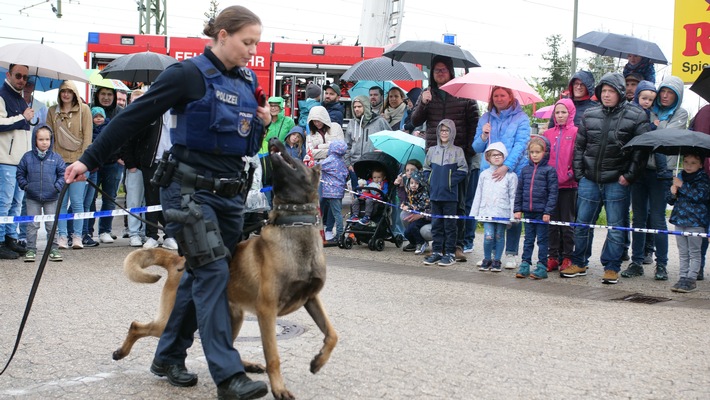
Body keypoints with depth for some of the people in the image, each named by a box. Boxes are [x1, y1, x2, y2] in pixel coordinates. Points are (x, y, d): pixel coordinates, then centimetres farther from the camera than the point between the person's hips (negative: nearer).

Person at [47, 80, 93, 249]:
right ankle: (62, 236, 6)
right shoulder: (52, 112, 12)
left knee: (77, 201, -4)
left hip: (78, 160, -2)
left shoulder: (84, 109, 5)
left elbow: (88, 135, 1)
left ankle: (77, 236, 1)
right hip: (59, 161, 2)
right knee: (61, 201, 1)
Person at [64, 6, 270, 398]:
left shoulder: (248, 82, 10)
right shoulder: (189, 74, -11)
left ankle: (168, 357, 25)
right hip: (189, 190, -7)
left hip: (230, 193, 7)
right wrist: (89, 160, -9)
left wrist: (260, 126, -3)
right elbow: (134, 117, -9)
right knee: (212, 273, -13)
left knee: (198, 275, 12)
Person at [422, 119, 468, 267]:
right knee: (436, 224, 9)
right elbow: (426, 168, 17)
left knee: (449, 224, 1)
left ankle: (450, 253, 5)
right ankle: (437, 252, 15)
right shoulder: (432, 150, 10)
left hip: (450, 194, -4)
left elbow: (463, 170, -4)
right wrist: (429, 181, 3)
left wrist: (451, 182, -10)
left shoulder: (457, 151, -1)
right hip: (434, 194, 4)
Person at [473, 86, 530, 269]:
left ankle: (511, 254, 7)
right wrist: (484, 136, -9)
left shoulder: (521, 118, 1)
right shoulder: (485, 118, 13)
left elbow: (520, 145, -10)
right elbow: (477, 147, 13)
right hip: (489, 172, 3)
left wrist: (506, 167, -21)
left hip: (513, 171, -3)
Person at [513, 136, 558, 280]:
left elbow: (553, 192, -8)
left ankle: (542, 267, 7)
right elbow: (519, 191, 12)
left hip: (542, 212, -4)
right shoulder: (525, 170, 9)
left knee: (542, 240, 3)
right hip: (528, 211, 4)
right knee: (528, 239, 11)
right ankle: (525, 265, 15)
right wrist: (517, 209, 6)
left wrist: (548, 211, -13)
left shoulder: (549, 170, -5)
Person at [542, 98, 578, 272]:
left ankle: (567, 257, 9)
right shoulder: (548, 134, 11)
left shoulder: (576, 133, -2)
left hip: (568, 184, -4)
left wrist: (572, 173, -15)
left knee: (567, 222, 3)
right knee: (552, 222, 7)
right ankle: (553, 256, 13)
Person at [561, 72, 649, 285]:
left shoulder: (636, 116, -3)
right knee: (582, 223, 9)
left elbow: (642, 149, -5)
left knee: (616, 227, 2)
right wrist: (578, 173, 6)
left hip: (617, 182, -4)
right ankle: (579, 263, 23)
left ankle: (612, 268, 11)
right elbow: (579, 146, 13)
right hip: (589, 180, 4)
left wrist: (629, 176, -9)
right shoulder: (589, 115, 8)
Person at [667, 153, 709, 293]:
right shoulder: (680, 177, 12)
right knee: (683, 253, 11)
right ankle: (683, 277, 17)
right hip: (679, 219, 6)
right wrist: (672, 193, -8)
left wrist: (682, 186, -22)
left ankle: (691, 279, 1)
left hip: (695, 222, -6)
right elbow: (670, 200, 16)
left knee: (694, 252, 0)